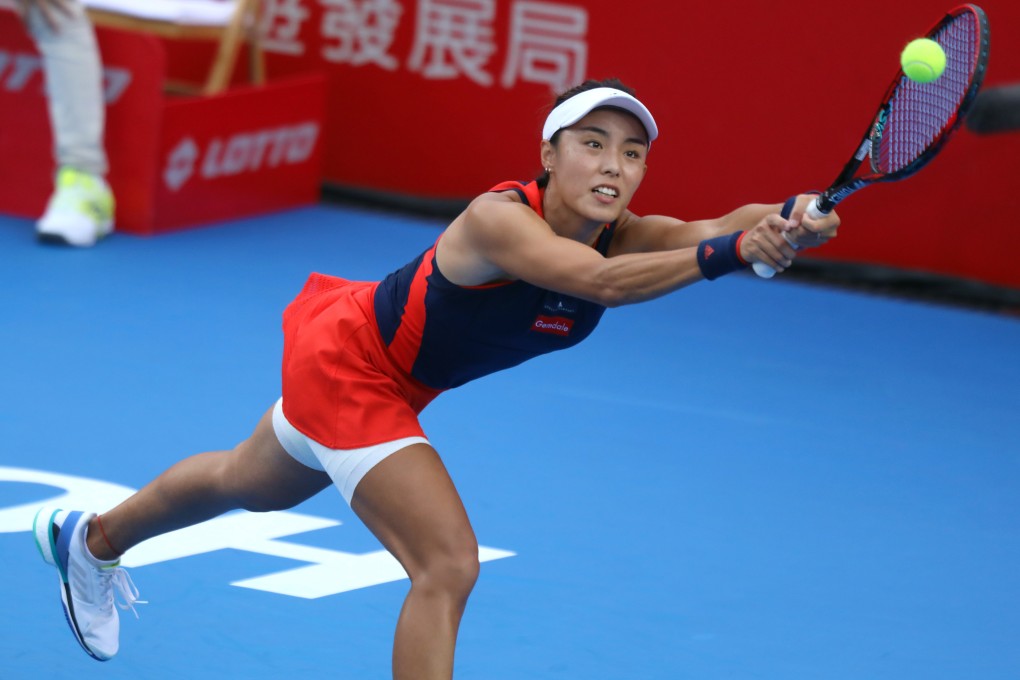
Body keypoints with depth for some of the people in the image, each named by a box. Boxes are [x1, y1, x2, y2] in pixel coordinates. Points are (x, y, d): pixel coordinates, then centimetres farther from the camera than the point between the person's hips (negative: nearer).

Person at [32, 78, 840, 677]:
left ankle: (92, 538, 59)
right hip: (343, 360, -9)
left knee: (246, 486, 32)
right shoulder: (500, 218, -37)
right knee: (448, 564, -21)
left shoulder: (625, 235, -18)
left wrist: (783, 224, -59)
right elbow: (599, 281, -55)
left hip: (389, 380, 9)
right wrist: (726, 254, -65)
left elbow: (714, 228, -37)